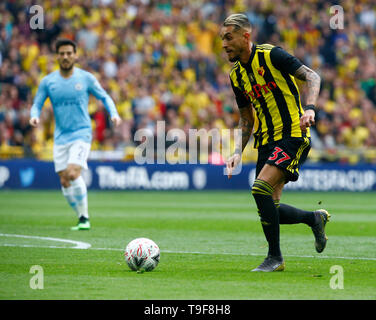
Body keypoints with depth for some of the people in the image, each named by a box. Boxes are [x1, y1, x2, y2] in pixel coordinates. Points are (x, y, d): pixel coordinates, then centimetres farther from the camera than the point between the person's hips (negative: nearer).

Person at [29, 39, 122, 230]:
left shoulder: (86, 78, -1)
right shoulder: (48, 81, 3)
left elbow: (104, 97, 9)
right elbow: (37, 104, 8)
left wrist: (114, 114, -8)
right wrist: (34, 116, -14)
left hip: (81, 134, -3)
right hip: (60, 137, 4)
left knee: (73, 173, -21)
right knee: (65, 182, 0)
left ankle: (84, 218, -10)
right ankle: (81, 218, 15)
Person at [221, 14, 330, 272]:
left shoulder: (271, 55, -9)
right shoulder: (237, 76, 12)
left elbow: (312, 76, -12)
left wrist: (309, 108, -29)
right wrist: (238, 153, 7)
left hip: (293, 134, -8)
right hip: (267, 141, 8)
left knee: (261, 188, -23)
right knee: (270, 208, 0)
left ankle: (275, 257, -11)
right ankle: (315, 218, 28)